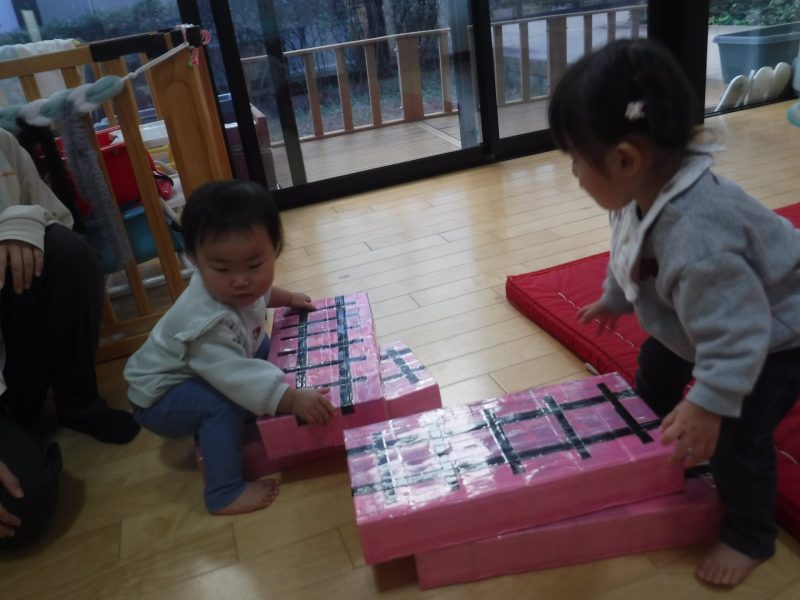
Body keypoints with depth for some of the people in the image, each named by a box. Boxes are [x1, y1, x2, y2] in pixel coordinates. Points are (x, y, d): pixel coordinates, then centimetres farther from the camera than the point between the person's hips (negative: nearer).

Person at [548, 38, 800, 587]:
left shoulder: (695, 237, -46)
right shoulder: (644, 193, -16)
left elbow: (736, 333, -40)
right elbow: (630, 254, 5)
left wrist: (709, 403, -35)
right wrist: (612, 298, 19)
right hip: (726, 315, 9)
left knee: (736, 432, -13)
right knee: (655, 367, 19)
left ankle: (750, 537, 14)